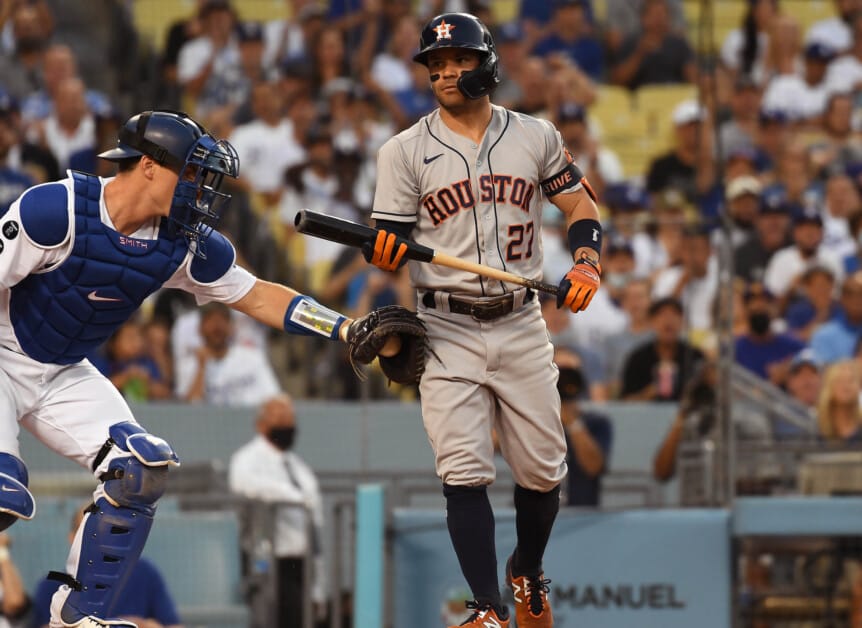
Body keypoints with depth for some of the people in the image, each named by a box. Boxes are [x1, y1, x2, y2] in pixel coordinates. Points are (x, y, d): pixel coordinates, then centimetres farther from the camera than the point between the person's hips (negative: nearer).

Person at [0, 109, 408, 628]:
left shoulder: (185, 244, -5)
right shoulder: (55, 211, -25)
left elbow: (256, 297, 3)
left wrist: (351, 330, -5)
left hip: (64, 375, 7)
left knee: (141, 469, -6)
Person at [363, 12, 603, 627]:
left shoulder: (536, 137, 6)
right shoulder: (405, 151, 1)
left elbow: (581, 207, 10)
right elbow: (390, 248, 1)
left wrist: (586, 263, -9)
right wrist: (383, 253, -23)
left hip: (521, 325, 2)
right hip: (447, 329, -2)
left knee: (544, 472, 6)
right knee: (465, 474, -12)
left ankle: (528, 572, 33)